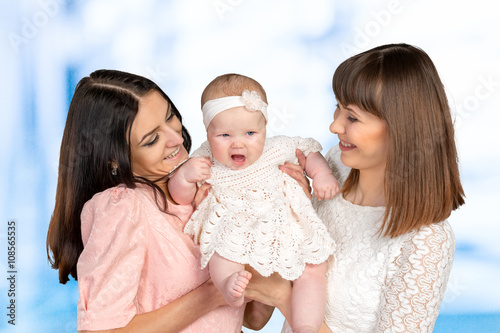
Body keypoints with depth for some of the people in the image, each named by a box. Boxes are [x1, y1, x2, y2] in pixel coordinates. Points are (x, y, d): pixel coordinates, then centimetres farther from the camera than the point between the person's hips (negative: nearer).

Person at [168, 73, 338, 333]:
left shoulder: (275, 150, -5)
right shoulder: (205, 161, -7)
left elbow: (307, 150, 13)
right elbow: (181, 197, 0)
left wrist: (322, 173, -5)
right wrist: (185, 175, -21)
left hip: (282, 229, 1)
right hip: (234, 231, -1)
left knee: (313, 270, -14)